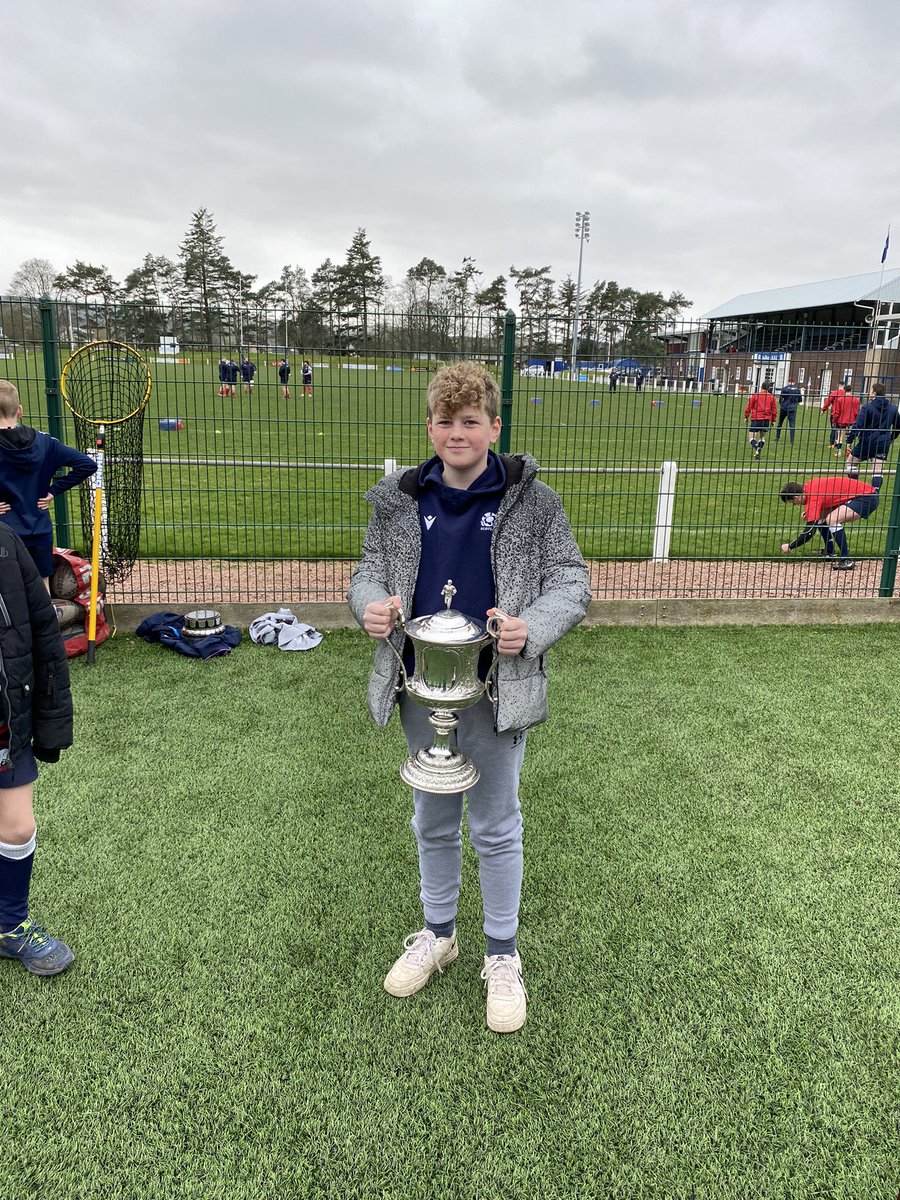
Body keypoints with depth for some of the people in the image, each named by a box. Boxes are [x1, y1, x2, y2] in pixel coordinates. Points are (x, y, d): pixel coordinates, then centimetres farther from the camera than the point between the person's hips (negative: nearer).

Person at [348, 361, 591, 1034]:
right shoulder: (399, 501, 1)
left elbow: (570, 581, -6)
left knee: (495, 826, 10)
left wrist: (532, 627, -25)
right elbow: (370, 570, 8)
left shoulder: (531, 500, -7)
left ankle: (503, 956, 31)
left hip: (498, 690, -3)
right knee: (433, 821, 19)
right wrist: (371, 603, -16)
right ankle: (438, 934, 42)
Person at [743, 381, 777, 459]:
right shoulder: (772, 397, 5)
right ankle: (758, 453, 10)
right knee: (762, 437, 19)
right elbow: (774, 410, 8)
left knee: (752, 438, -2)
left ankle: (757, 448, -30)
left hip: (756, 420, -3)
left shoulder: (755, 395, -1)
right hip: (766, 420, 3)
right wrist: (773, 420, 17)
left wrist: (745, 416, 9)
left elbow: (748, 406, -2)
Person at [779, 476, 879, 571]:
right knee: (820, 516, 8)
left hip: (867, 498, -10)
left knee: (832, 520, -27)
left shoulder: (813, 497, -24)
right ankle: (829, 552, 15)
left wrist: (790, 546, -12)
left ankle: (846, 560, -22)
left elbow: (810, 531, -22)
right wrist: (809, 511, 3)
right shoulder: (808, 485, 0)